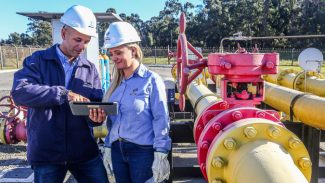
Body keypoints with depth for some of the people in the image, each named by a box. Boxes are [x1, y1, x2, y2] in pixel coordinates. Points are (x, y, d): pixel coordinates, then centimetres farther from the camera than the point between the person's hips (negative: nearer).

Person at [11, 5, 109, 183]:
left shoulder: (90, 68, 7)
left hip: (84, 150, 3)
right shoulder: (38, 60, -1)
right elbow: (19, 92, -17)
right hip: (46, 152, -2)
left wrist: (96, 114, -20)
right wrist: (62, 94, -24)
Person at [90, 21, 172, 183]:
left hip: (143, 151, -5)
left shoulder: (151, 80, -9)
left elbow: (161, 120, -12)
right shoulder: (116, 83, 9)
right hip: (117, 150, 6)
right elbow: (111, 119, 14)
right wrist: (108, 147, 13)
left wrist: (160, 155, -15)